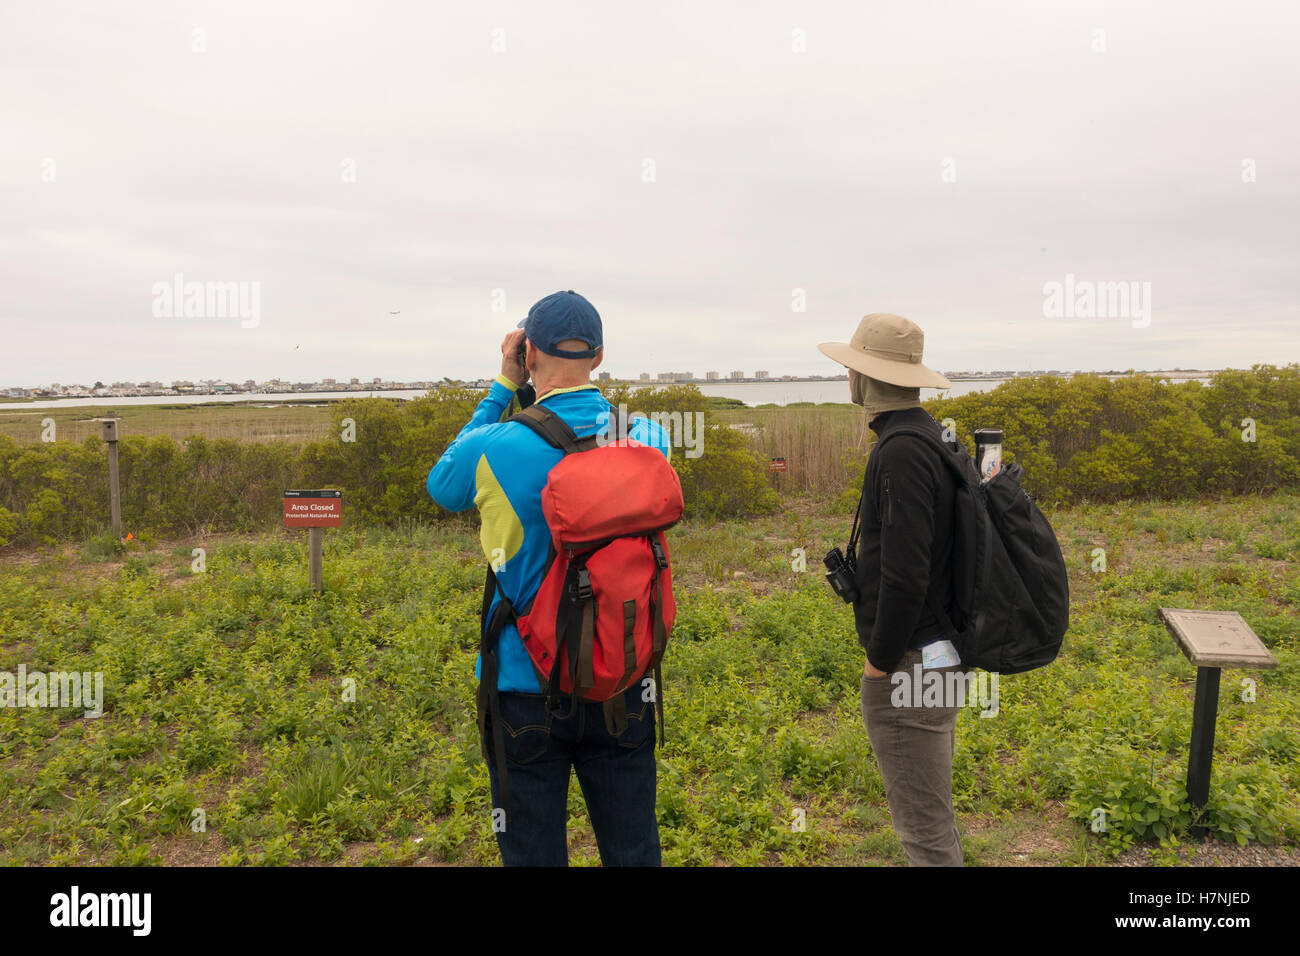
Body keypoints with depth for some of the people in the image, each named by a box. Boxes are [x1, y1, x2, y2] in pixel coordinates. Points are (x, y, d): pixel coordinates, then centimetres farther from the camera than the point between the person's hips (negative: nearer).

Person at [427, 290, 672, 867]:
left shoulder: (495, 450, -15)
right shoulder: (647, 438, -6)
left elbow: (442, 485, 8)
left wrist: (504, 388, 6)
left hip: (528, 686, -3)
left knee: (533, 852, 13)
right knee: (633, 851, 16)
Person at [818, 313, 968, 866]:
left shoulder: (901, 453, -21)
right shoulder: (937, 438, 10)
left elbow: (905, 573, -26)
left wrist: (879, 660, -14)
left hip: (908, 664, -10)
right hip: (941, 650, 10)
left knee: (922, 821, 2)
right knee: (929, 810, 23)